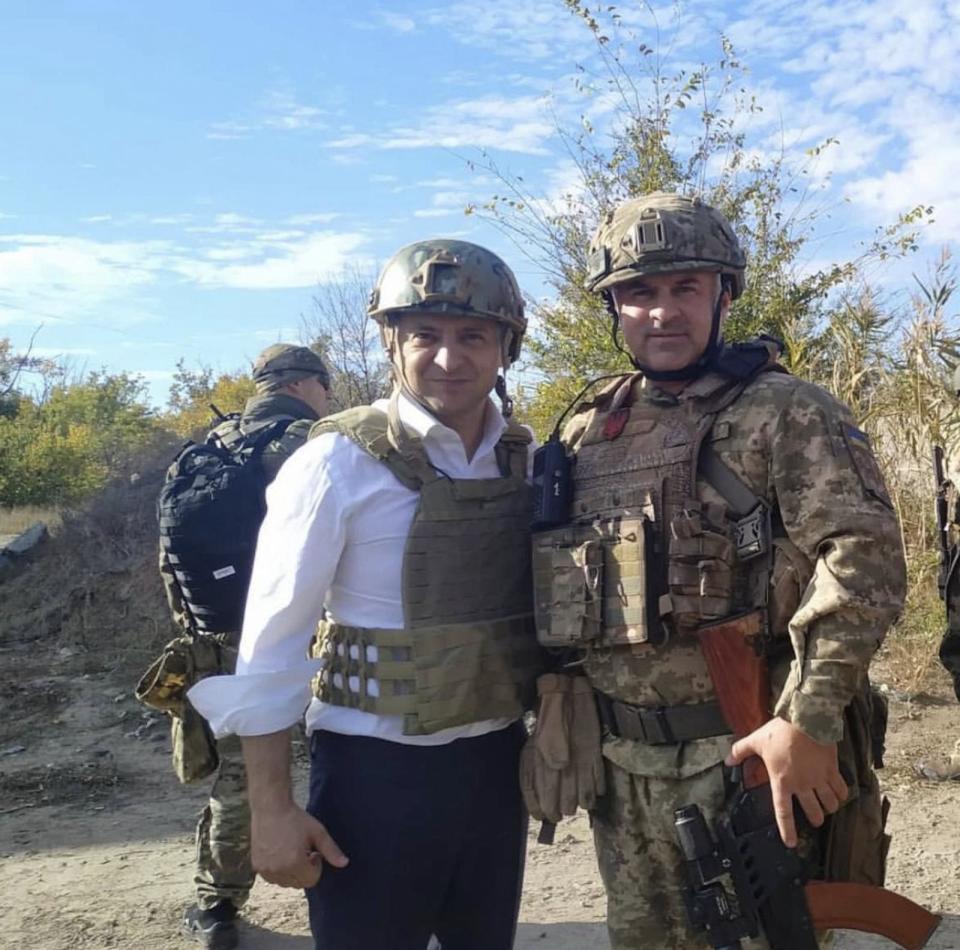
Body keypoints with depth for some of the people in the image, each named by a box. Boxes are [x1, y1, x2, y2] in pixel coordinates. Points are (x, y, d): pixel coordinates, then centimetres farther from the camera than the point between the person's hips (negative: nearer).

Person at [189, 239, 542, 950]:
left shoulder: (529, 460, 0)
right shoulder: (340, 462, -15)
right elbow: (273, 638, -12)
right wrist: (272, 808, -12)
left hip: (497, 764, 5)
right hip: (375, 775, -5)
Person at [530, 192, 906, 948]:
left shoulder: (786, 413, -7)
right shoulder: (586, 434, 9)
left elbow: (862, 558, -18)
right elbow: (550, 581, 16)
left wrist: (807, 720, -24)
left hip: (751, 755, -5)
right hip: (621, 762, 6)